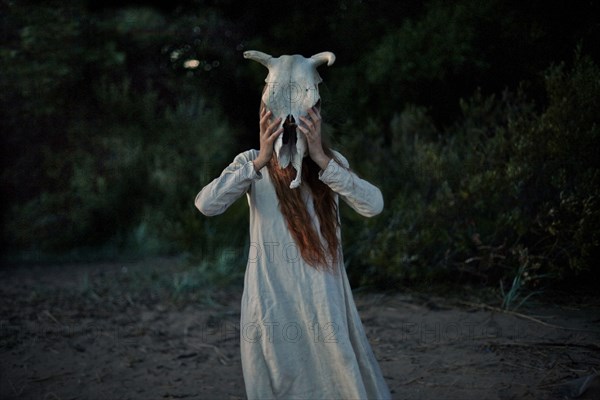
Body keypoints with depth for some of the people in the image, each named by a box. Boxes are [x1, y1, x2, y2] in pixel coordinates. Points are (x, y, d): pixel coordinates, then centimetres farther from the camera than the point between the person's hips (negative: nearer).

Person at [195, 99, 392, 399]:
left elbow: (374, 205, -16)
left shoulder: (332, 161, 1)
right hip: (272, 304, -1)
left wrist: (321, 159, -24)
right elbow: (206, 204, -18)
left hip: (324, 301, 1)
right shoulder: (252, 162, -3)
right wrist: (259, 162, -26)